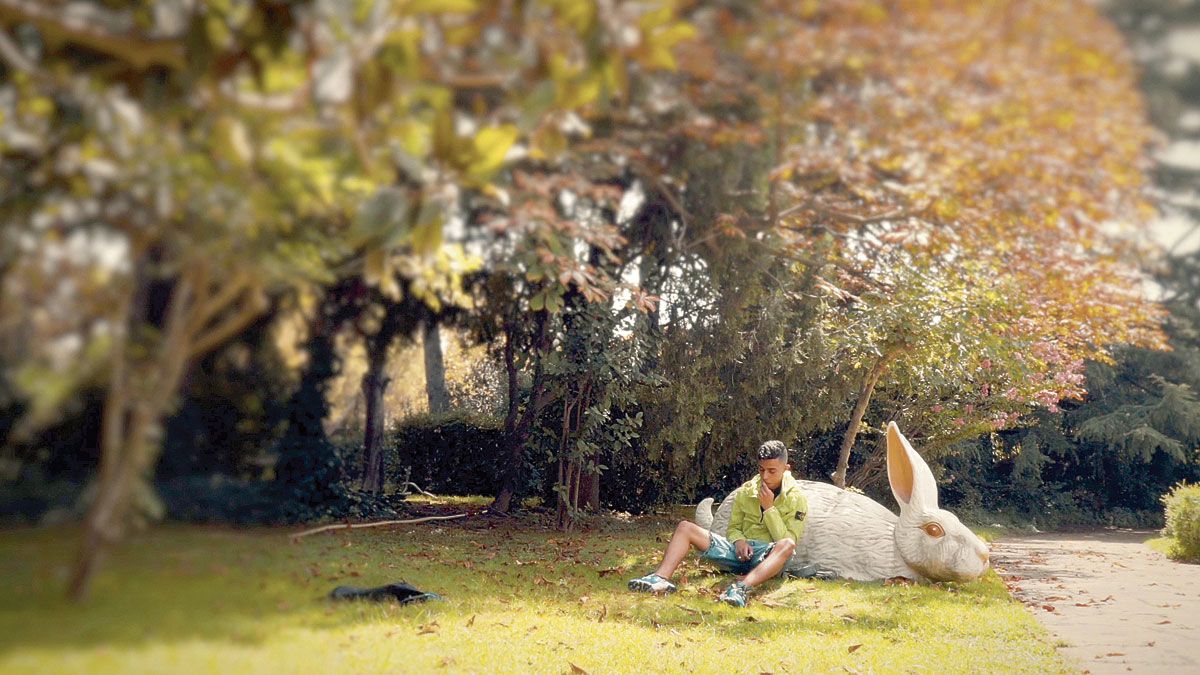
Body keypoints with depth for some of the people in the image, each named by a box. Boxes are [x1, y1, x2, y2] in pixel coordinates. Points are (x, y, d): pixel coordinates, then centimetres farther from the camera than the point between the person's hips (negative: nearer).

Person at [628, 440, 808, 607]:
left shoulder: (796, 499, -3)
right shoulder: (746, 491, 8)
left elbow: (787, 542, -10)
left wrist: (769, 508, -17)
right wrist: (739, 541, -8)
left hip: (768, 557, -4)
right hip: (741, 550, 4)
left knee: (787, 545, -41)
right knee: (685, 527, -11)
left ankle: (742, 587, -60)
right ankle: (660, 579, -35)